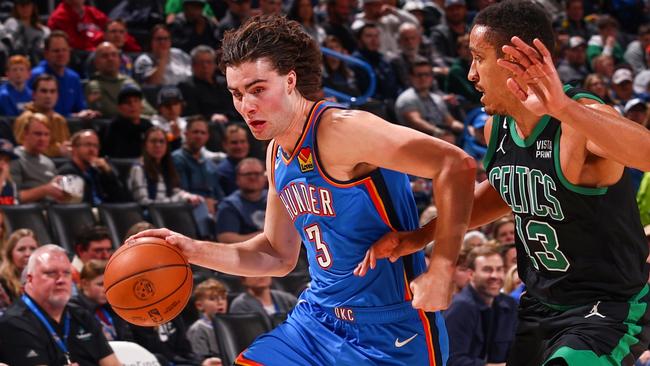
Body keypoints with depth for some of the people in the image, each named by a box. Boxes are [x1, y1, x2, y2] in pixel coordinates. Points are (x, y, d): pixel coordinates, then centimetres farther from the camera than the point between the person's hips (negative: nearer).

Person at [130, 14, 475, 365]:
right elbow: (279, 256, 19)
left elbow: (456, 165, -27)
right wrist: (194, 250, 7)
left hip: (391, 334, -8)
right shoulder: (278, 154, 7)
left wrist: (441, 270, -30)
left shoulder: (340, 131, -20)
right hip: (318, 319, 8)